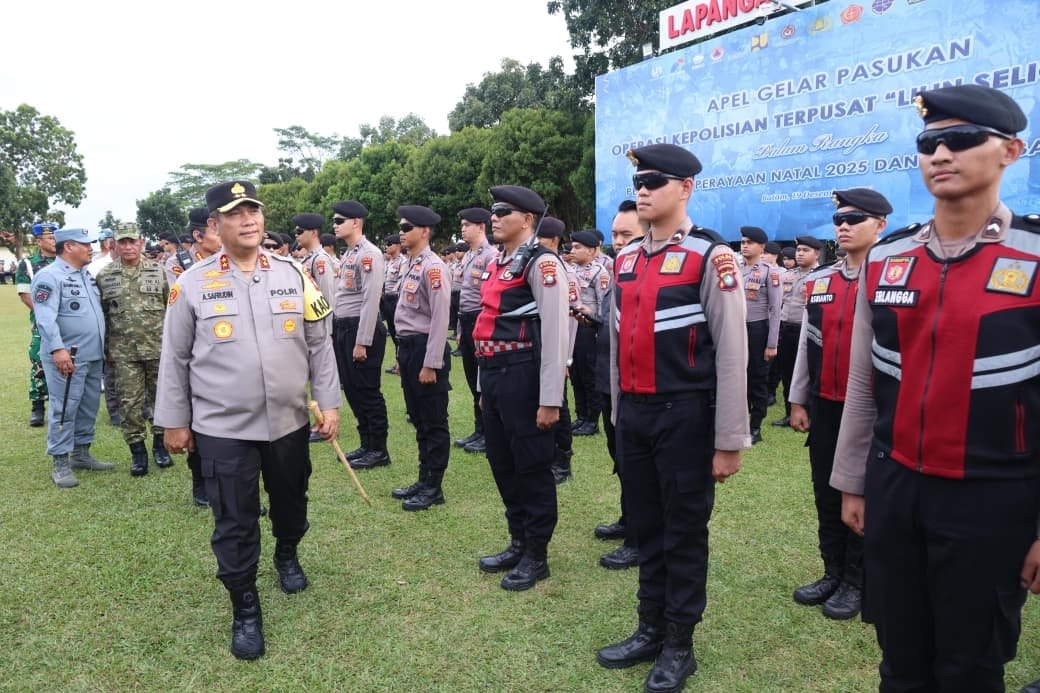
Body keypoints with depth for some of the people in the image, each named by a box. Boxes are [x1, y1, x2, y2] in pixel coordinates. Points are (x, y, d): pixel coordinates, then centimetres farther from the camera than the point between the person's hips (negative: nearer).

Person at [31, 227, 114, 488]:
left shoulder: (87, 275, 15)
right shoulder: (49, 276, -11)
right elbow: (46, 318, -20)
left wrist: (104, 347, 21)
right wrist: (57, 349, -29)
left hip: (93, 356, 8)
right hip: (67, 357, -8)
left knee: (89, 407, 14)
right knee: (64, 409, -4)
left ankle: (81, 454, 26)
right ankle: (61, 464, 4)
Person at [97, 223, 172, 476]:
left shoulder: (158, 271, 2)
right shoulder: (104, 276, 3)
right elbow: (101, 314, 8)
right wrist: (104, 348, 5)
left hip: (158, 348, 0)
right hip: (123, 352, 0)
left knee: (160, 397, 7)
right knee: (130, 402, 3)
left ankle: (160, 444, 22)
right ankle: (137, 451, 13)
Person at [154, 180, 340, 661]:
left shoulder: (293, 275, 1)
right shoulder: (192, 283, -5)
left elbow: (319, 345, 5)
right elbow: (175, 358, 2)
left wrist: (328, 403, 2)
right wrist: (174, 422, 3)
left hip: (288, 421, 3)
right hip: (222, 428, -2)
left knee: (291, 502, 20)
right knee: (234, 522, 3)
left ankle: (287, 556, 50)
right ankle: (245, 612, 21)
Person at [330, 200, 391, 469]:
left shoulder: (369, 254, -14)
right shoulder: (347, 254, 15)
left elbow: (371, 300, -20)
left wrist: (362, 342, -21)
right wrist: (334, 331, 17)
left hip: (361, 330, -10)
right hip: (342, 329, 10)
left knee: (368, 391, -2)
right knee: (351, 389, 14)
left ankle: (379, 450, 9)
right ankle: (366, 445, 24)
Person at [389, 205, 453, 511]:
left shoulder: (433, 267, -15)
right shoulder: (411, 266, 14)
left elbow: (440, 318, -19)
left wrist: (431, 364, -20)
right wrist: (403, 356, 19)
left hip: (425, 349, -10)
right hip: (408, 347, 10)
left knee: (434, 422, 2)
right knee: (418, 419, 16)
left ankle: (433, 487, 12)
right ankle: (424, 480, 28)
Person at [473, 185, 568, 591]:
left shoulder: (541, 262, -11)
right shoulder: (496, 264, 16)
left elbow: (555, 334, -17)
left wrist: (550, 400, -19)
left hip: (523, 376, -9)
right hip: (493, 376, 9)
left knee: (532, 468, 3)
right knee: (502, 465, 16)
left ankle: (537, 555, 17)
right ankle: (519, 543, 31)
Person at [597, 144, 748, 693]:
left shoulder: (710, 256, -10)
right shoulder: (624, 259, 9)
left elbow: (732, 354, -11)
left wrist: (728, 441, -11)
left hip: (684, 416, -6)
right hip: (633, 415, 6)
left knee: (684, 532, 8)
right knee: (646, 528, 17)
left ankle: (679, 644, 25)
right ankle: (650, 629, 34)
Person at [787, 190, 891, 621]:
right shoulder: (817, 282, 7)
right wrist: (798, 401, 11)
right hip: (824, 406, 5)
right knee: (826, 495, 14)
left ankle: (857, 583, 23)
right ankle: (833, 573, 30)